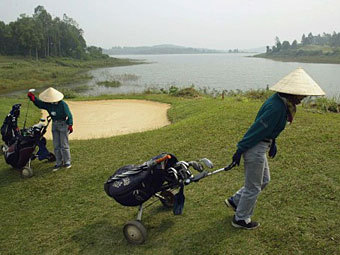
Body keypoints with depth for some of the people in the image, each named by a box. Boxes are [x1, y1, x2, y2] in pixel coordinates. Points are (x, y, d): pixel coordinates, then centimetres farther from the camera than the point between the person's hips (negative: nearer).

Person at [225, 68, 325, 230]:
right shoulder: (277, 108, -27)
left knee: (264, 180, 24)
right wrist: (240, 150, -20)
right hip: (255, 148, -10)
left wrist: (272, 142, 18)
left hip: (261, 146, 10)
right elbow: (258, 128, -25)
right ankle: (241, 219, 27)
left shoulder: (281, 102, 4)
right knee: (253, 187, 7)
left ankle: (235, 201, 35)